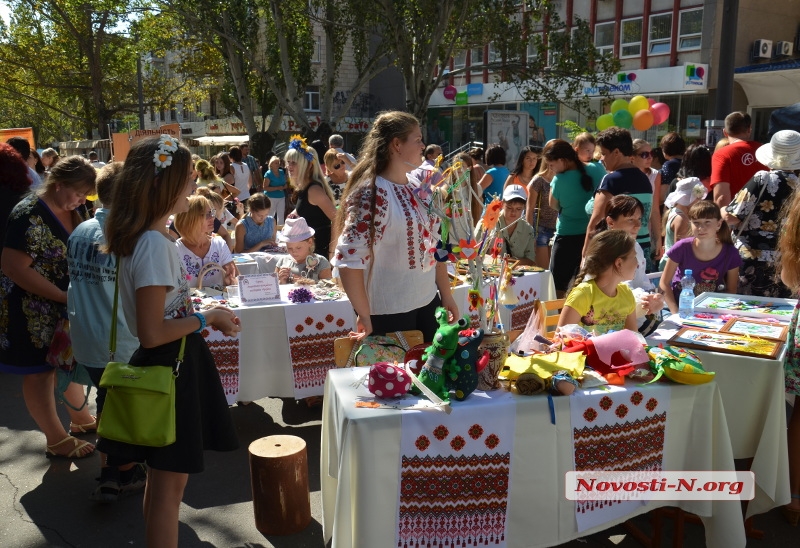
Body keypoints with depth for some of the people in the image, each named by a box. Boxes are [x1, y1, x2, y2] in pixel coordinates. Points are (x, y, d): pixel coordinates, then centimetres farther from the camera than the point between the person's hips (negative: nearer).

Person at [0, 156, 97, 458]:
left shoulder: (70, 212, 2)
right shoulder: (30, 215, -23)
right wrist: (64, 296, -25)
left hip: (65, 305, 8)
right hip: (33, 310, -8)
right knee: (40, 371, 7)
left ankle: (80, 417, 40)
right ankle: (57, 440, 19)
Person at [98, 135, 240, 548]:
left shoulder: (151, 238, 6)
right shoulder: (154, 245, -23)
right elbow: (153, 333, -25)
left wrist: (204, 316, 10)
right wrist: (208, 318, -15)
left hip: (174, 364, 10)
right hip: (169, 369, -10)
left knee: (166, 479, 22)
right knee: (169, 482, 5)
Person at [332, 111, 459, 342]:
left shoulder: (418, 188, 7)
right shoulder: (371, 193, -18)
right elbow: (349, 258, -23)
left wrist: (446, 294, 14)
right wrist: (364, 315, -20)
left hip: (428, 303, 8)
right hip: (388, 312, -8)